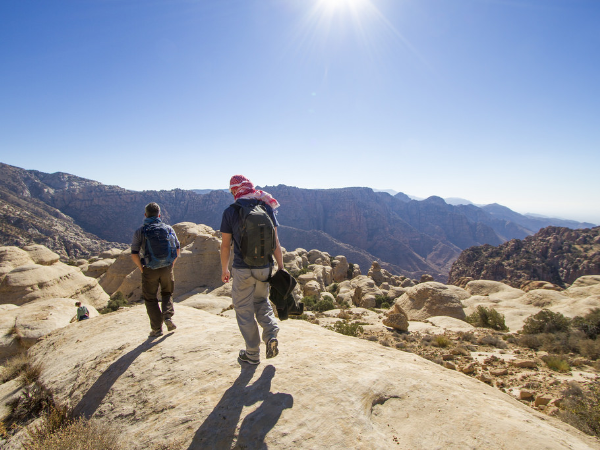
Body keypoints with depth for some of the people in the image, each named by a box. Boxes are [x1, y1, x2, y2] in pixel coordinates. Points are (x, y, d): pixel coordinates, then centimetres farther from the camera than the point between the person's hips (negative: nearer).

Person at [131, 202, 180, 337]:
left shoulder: (140, 231, -4)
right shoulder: (168, 229, 2)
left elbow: (134, 254, -8)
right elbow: (177, 249, 5)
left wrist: (141, 268, 5)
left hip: (149, 270, -2)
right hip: (166, 269, 2)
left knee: (150, 298, 12)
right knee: (167, 293, 23)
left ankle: (157, 328, 13)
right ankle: (168, 316, 3)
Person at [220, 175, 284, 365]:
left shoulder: (230, 212, -8)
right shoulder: (266, 208, 0)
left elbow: (225, 244, -4)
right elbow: (275, 241, 0)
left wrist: (224, 269, 9)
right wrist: (280, 267, 6)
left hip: (242, 269, -3)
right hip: (264, 267, 3)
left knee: (244, 310, 11)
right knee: (261, 301, 26)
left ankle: (252, 354, 20)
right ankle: (271, 335, 6)